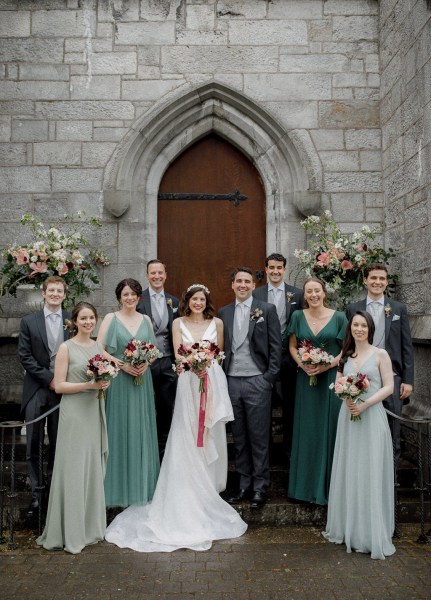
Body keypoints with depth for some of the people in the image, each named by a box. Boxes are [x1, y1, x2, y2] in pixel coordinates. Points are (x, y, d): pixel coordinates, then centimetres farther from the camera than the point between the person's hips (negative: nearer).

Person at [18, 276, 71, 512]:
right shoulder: (29, 321, 1)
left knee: (58, 441, 11)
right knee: (33, 442, 2)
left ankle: (54, 482, 30)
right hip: (36, 389, 0)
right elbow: (24, 356, -3)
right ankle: (35, 489, 13)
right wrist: (48, 378, -10)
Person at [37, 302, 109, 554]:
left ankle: (91, 524, 25)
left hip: (95, 410, 6)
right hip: (74, 412, -6)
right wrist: (89, 385, -18)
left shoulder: (99, 346, 10)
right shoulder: (66, 348, -7)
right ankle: (71, 532, 12)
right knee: (74, 468, -1)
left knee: (94, 467, 11)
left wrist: (105, 382, -3)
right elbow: (59, 386, -10)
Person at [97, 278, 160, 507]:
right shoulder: (110, 318, 0)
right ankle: (119, 487, 13)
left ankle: (143, 485, 21)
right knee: (120, 430, 0)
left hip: (142, 380, 3)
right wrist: (122, 364, -15)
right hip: (118, 380, -3)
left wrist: (146, 363, -7)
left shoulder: (146, 320, 11)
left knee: (142, 430, 8)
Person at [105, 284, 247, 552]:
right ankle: (190, 492, 9)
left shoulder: (217, 323, 7)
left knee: (212, 436, 7)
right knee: (187, 437, -2)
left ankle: (210, 487, 22)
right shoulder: (179, 323, 5)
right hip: (188, 382, -1)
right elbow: (178, 354, -2)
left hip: (213, 382, 2)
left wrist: (208, 364, -5)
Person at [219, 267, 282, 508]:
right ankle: (244, 483, 24)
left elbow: (276, 346, -3)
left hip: (258, 381, -4)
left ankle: (260, 486, 16)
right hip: (232, 381, 4)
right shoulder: (224, 313, 10)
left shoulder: (267, 309, 0)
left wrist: (270, 377, -8)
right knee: (239, 437, 12)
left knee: (259, 437, 4)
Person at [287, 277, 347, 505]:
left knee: (329, 429, 4)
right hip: (306, 379, 2)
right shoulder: (298, 316, 3)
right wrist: (302, 364, -10)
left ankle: (328, 485, 19)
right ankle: (306, 484, 22)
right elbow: (292, 346, 8)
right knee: (307, 430, 8)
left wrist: (329, 364, -15)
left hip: (331, 378, -1)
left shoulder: (338, 317, -2)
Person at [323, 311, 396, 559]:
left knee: (370, 473, 0)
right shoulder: (345, 356, 10)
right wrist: (347, 399, -8)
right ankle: (349, 528, 24)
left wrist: (364, 405, -17)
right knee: (349, 472, 10)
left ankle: (373, 533, 13)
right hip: (348, 417, 4)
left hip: (372, 417, -4)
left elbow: (388, 387, -7)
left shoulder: (381, 354, -3)